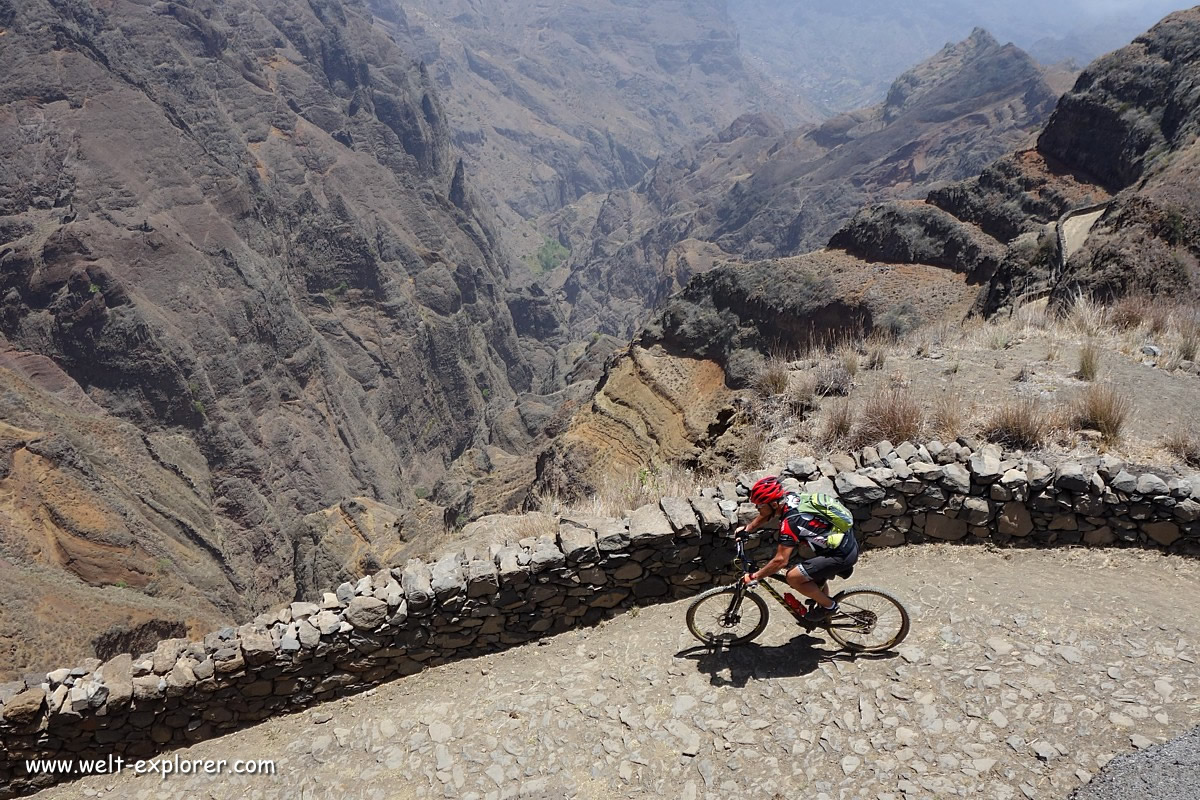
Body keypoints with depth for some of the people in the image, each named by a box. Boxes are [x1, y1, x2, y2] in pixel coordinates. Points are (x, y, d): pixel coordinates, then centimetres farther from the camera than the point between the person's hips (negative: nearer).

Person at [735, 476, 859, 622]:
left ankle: (829, 606, 7)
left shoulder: (791, 522, -25)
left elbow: (780, 560, -24)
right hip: (848, 540, 9)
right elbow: (765, 516, 20)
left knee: (792, 577, -10)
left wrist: (754, 576, -15)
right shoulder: (789, 497, -1)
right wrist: (747, 529, 14)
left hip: (842, 555, -9)